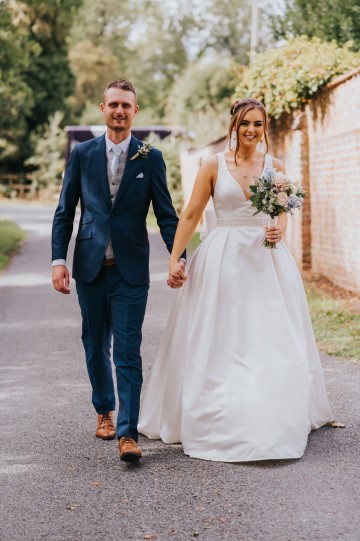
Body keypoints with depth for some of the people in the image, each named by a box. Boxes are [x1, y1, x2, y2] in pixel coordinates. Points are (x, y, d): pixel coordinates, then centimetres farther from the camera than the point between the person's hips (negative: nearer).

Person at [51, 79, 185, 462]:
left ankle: (127, 434, -7)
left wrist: (178, 257, -12)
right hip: (90, 268, 2)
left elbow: (165, 214, 2)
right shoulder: (82, 154, 5)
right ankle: (104, 410, 35)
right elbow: (64, 212, 5)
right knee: (96, 345, 14)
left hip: (130, 271, -2)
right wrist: (58, 260, -4)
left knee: (128, 351, -6)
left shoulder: (150, 158, 2)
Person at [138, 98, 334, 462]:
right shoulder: (214, 165, 1)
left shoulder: (275, 167, 7)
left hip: (266, 260, 2)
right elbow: (190, 215, 1)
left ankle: (275, 425, 13)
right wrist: (174, 258, -6)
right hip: (223, 258, -2)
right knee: (217, 342, -1)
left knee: (273, 341, 2)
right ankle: (218, 424, 8)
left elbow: (282, 214, 8)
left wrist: (278, 232, -15)